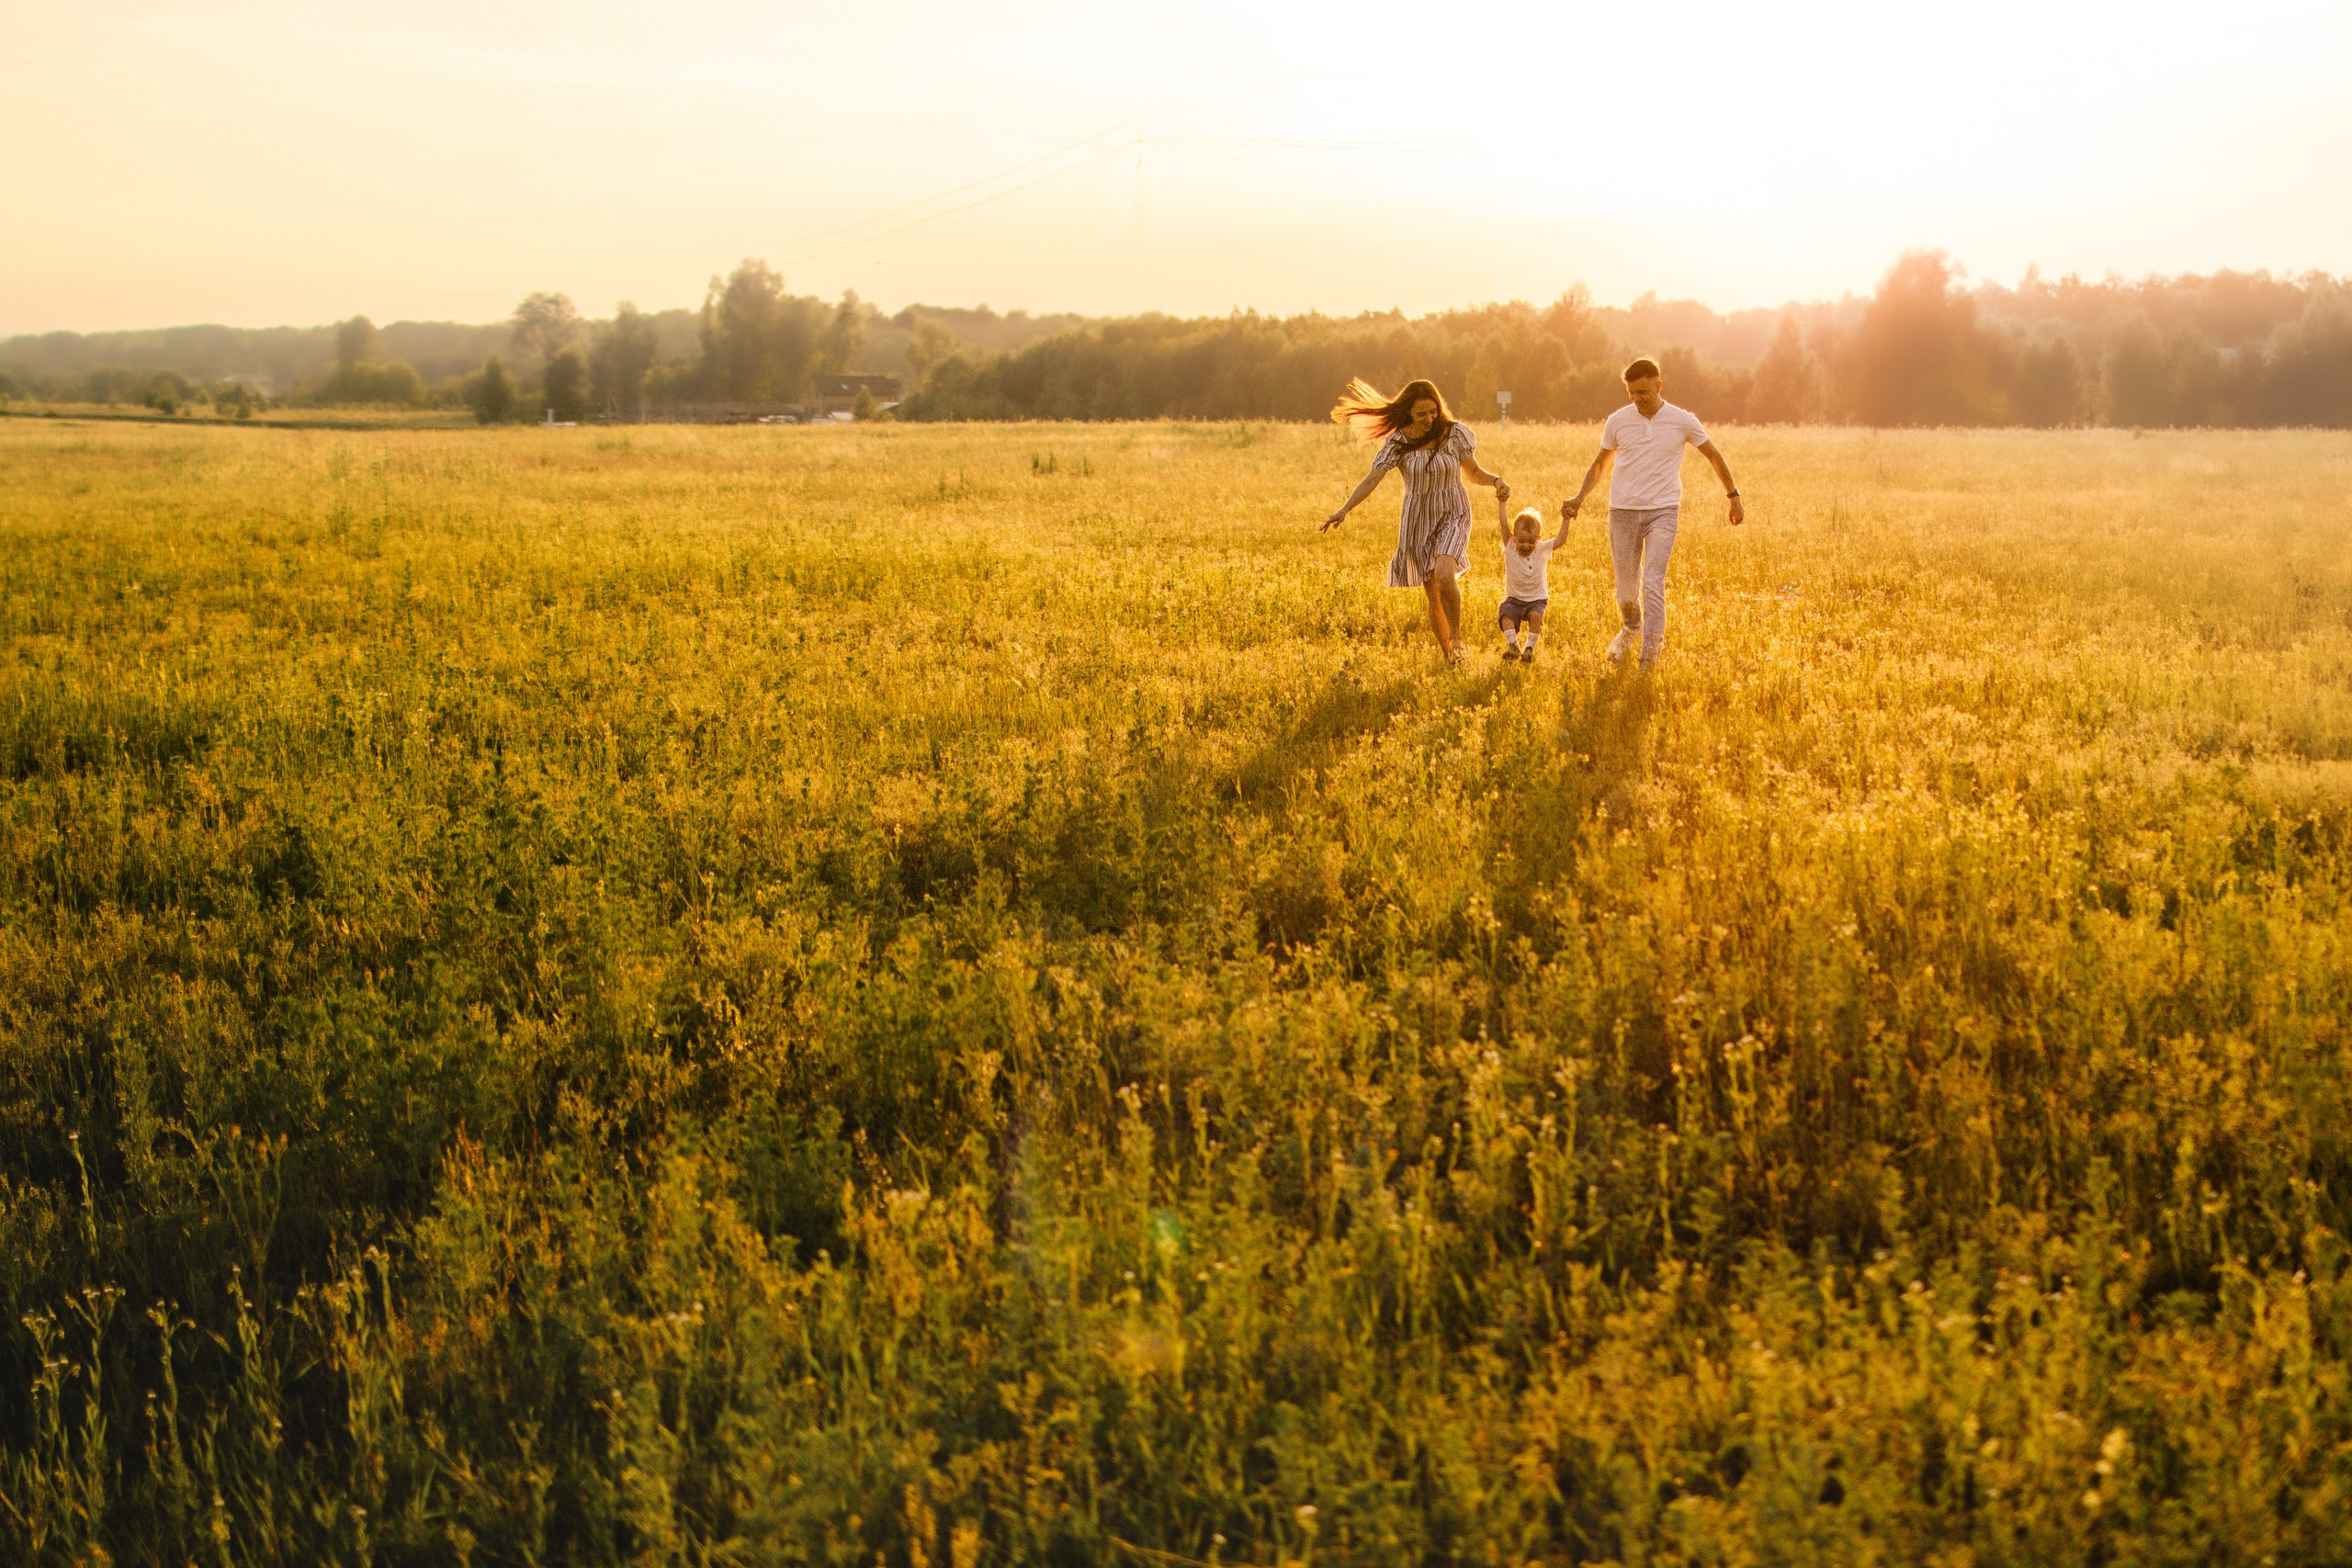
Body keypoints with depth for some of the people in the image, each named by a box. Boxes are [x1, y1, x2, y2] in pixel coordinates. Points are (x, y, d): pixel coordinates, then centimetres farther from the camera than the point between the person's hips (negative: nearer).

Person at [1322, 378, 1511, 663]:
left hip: (1453, 515, -1)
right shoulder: (1398, 442, -7)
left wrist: (1496, 480, -12)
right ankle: (1447, 656, 17)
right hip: (1417, 520, 2)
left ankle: (1456, 636, -7)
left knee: (1444, 575, -28)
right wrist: (1344, 510, -25)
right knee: (1433, 594, 3)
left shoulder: (1455, 433, -5)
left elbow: (1472, 472, 9)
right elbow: (1372, 480, -13)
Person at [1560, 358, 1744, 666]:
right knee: (1626, 586, 5)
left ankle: (1650, 655, -12)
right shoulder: (1617, 421, 4)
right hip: (1623, 512, 2)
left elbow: (1714, 456, 15)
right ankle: (1631, 628, 37)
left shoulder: (1683, 421, 0)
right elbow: (1601, 464, 18)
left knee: (1653, 583, -16)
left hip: (1663, 512, -2)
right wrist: (1580, 497, 5)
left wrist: (1733, 496, 18)